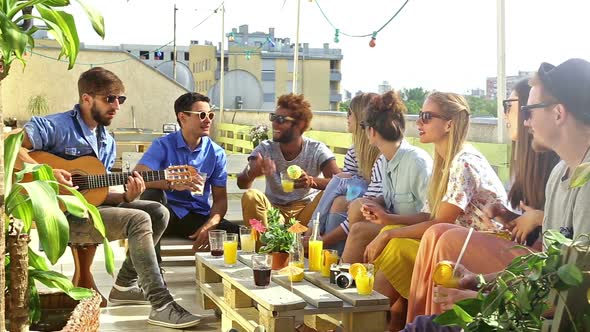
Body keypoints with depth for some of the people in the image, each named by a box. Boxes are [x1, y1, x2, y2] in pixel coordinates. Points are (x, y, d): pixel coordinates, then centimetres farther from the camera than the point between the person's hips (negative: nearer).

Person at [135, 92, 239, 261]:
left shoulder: (216, 153, 4)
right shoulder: (163, 145, -4)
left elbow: (220, 199, 3)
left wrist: (209, 225, -18)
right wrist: (172, 184, -35)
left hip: (198, 216, 1)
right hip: (166, 213, -1)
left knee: (236, 233, -25)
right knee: (152, 194, -34)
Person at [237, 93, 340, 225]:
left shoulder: (317, 150, -8)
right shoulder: (265, 149, -4)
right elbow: (242, 184, -16)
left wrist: (312, 181, -41)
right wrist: (252, 173, -41)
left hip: (306, 210, -1)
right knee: (251, 196, -27)